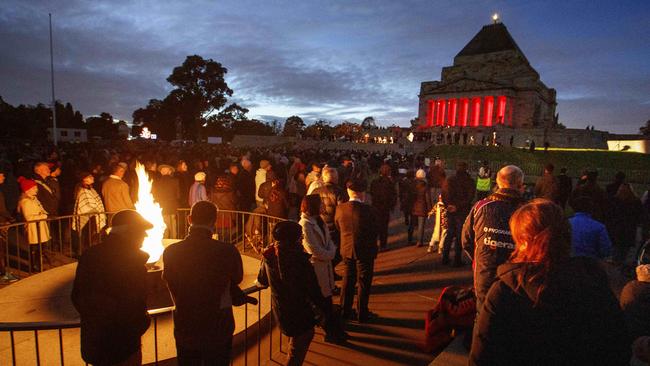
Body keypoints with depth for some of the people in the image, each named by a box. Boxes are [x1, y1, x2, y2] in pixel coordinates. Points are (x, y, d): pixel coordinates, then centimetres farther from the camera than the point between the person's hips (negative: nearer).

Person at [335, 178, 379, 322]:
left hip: (347, 249, 5)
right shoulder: (367, 209, -21)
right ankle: (362, 314, 21)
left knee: (348, 279, 20)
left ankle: (345, 310, 30)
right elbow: (376, 230, -10)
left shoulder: (340, 208, -8)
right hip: (365, 250, -4)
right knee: (364, 282, 10)